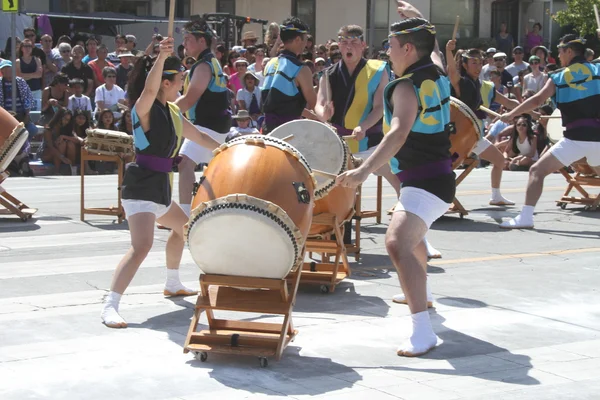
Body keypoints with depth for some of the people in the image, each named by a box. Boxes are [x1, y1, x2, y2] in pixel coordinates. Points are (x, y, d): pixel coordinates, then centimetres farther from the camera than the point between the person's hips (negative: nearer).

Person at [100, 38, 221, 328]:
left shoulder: (173, 112, 13)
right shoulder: (145, 108, -13)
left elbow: (199, 136, 25)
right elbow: (149, 89, -37)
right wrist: (162, 57, -51)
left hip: (160, 187, 10)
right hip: (141, 186, -10)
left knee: (182, 227, 31)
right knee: (142, 245, -25)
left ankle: (172, 284, 50)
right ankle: (110, 306, -28)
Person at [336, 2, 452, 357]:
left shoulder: (407, 87, -18)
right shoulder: (437, 72, 5)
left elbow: (399, 133, -34)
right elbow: (433, 45, 30)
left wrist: (364, 170, -44)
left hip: (425, 183, -10)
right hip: (439, 177, 10)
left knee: (398, 243, -28)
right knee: (411, 235, 35)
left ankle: (423, 332, -40)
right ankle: (419, 295, 56)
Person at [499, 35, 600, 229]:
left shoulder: (559, 77, 5)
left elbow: (538, 100, -4)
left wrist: (511, 114, 2)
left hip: (577, 137, -4)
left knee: (537, 170, 0)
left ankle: (525, 216, -12)